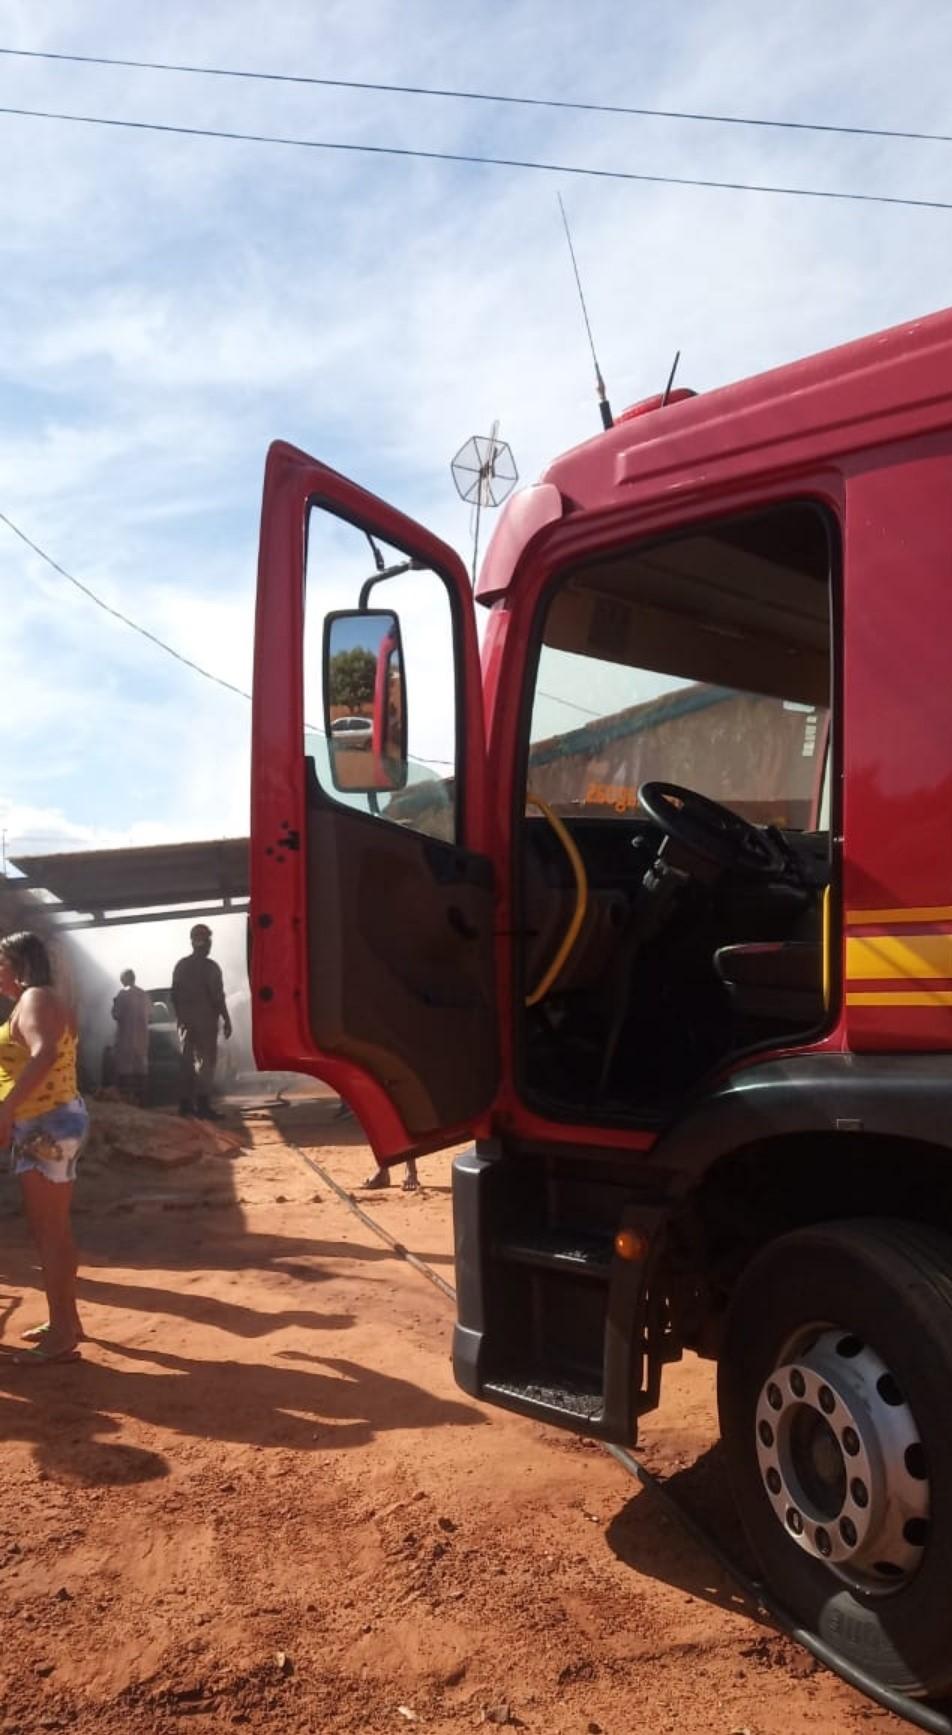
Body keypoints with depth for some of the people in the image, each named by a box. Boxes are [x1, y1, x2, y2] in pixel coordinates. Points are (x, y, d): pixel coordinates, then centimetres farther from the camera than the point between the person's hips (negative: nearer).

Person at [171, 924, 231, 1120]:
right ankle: (203, 1104, -13)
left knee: (188, 1061, 13)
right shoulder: (210, 967, -11)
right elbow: (217, 997, -13)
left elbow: (174, 995, 11)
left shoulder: (181, 966, 8)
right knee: (206, 1061, -6)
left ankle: (186, 1102, 15)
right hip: (206, 1021, -6)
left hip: (186, 1022, 6)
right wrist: (226, 1020, -6)